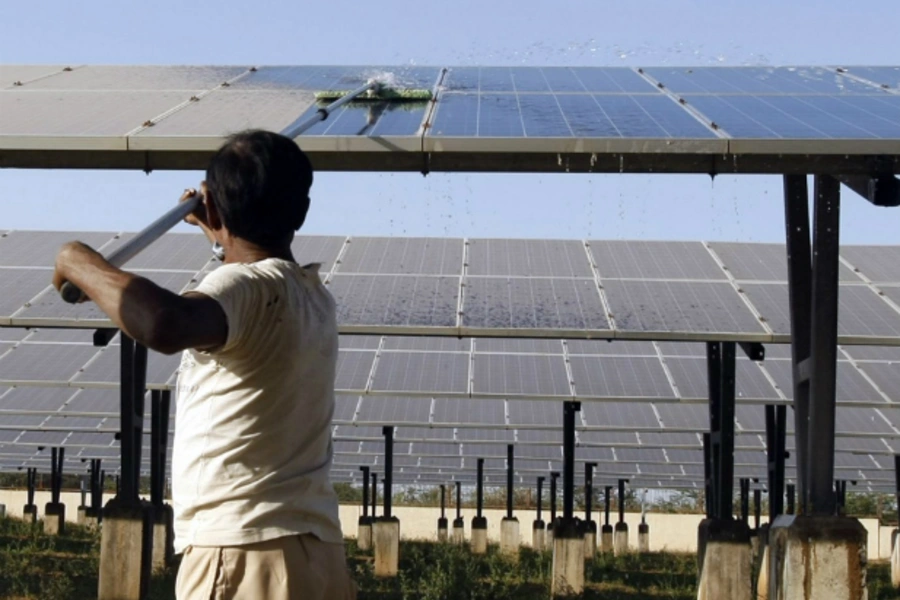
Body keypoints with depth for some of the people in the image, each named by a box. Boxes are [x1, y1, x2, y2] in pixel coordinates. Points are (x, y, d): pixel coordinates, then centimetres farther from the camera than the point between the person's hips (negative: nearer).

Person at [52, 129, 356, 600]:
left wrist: (81, 264, -17)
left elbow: (164, 325, -35)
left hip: (244, 559, -9)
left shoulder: (246, 286, -12)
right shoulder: (313, 293, 15)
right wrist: (223, 236, 57)